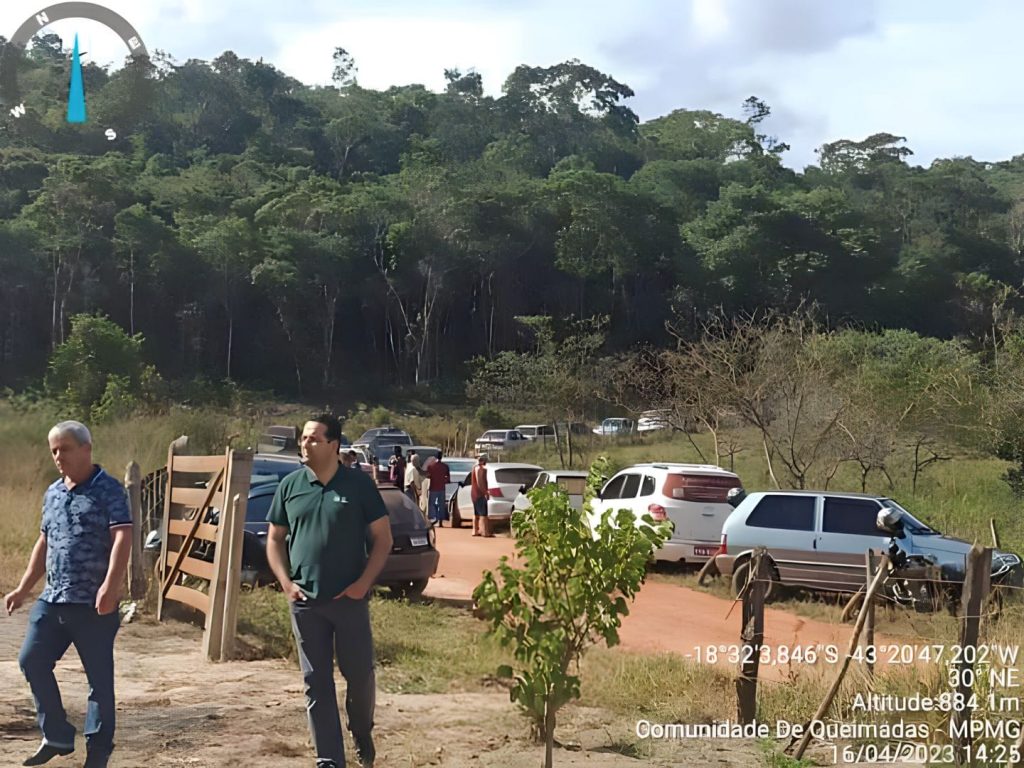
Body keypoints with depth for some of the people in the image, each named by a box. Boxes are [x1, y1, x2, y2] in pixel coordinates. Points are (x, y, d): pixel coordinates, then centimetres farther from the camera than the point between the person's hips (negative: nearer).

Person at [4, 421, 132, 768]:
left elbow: (122, 538, -19)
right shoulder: (52, 493, 15)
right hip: (52, 599, 7)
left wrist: (110, 585, -31)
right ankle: (57, 737, 18)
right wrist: (23, 589, 21)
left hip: (94, 605, -7)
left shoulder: (108, 489, -8)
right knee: (32, 660, 4)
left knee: (99, 676, 2)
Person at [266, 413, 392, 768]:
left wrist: (363, 583, -11)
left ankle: (362, 732, 33)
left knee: (360, 674, 5)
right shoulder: (290, 485, 4)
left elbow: (383, 538, -2)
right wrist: (286, 582, -3)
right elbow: (275, 539, 10)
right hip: (305, 601, 2)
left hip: (349, 599, -2)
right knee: (316, 682, 4)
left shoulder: (358, 484, -3)